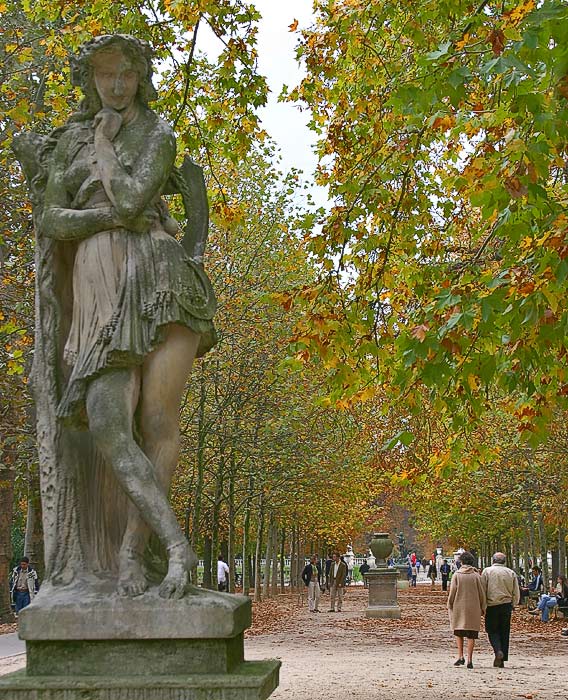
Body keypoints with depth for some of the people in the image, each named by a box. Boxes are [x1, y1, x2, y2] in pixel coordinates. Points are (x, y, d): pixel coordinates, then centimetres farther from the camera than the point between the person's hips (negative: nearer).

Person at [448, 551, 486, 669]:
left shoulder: (456, 575, -3)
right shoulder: (476, 576, -1)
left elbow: (452, 592, -3)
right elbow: (482, 594, 1)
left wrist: (450, 606, 8)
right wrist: (483, 608, 10)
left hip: (459, 607, 0)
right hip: (473, 608, 0)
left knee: (459, 632, 15)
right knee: (471, 634, 4)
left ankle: (460, 656, 5)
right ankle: (469, 659, -1)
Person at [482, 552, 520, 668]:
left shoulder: (487, 571, -2)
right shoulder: (511, 573, 5)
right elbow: (516, 593, 6)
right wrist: (512, 605, 20)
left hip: (492, 606, -2)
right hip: (506, 605, 2)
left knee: (492, 631, 7)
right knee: (504, 632, 9)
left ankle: (498, 651, -18)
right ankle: (502, 660, 10)